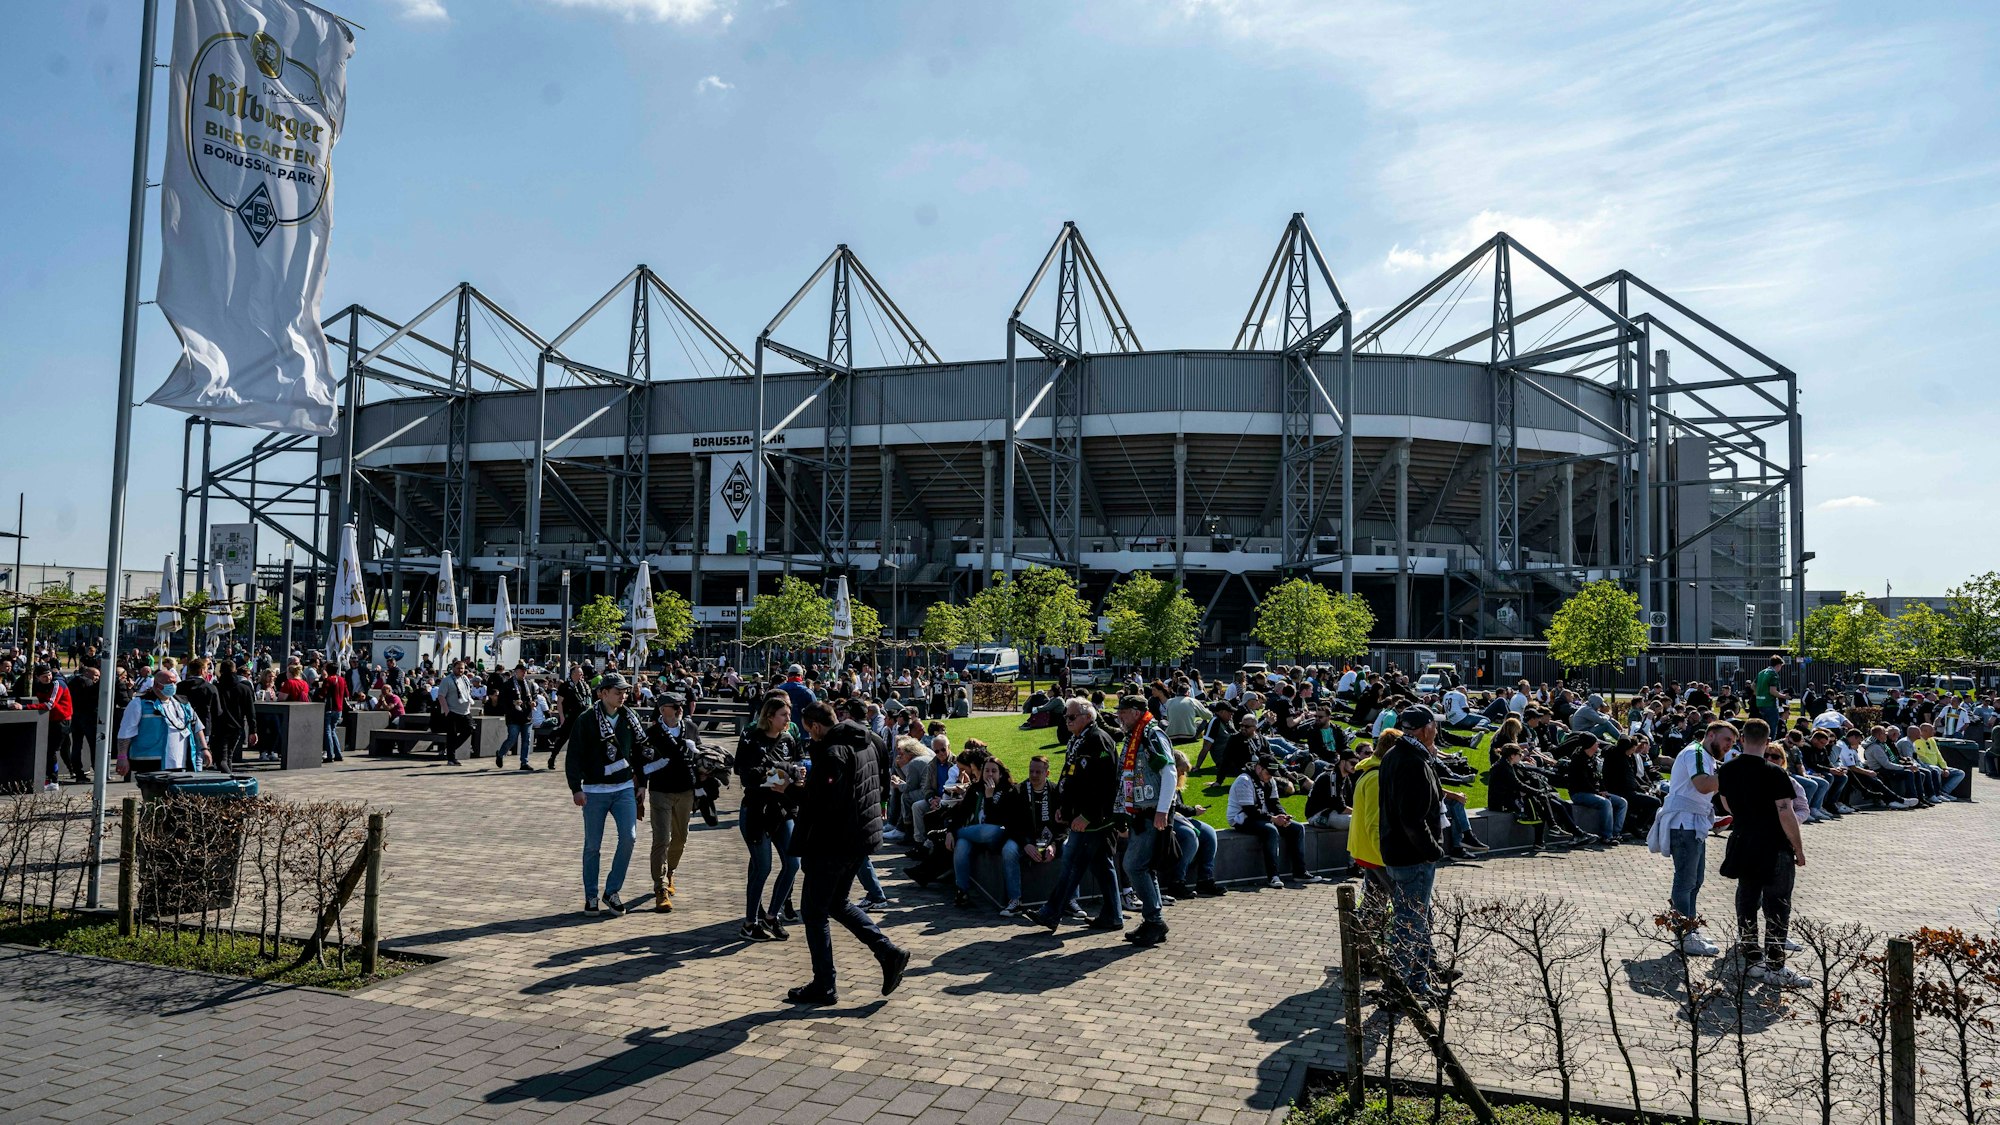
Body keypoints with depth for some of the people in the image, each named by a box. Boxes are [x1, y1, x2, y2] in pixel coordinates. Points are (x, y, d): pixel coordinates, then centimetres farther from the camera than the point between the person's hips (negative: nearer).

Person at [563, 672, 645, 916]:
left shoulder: (630, 719, 5)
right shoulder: (586, 720, -7)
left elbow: (640, 752, 14)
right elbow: (574, 757, -6)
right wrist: (576, 788, -12)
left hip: (625, 789, 3)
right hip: (594, 791, -3)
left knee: (629, 836, -10)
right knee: (593, 846, 5)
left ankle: (612, 891, 5)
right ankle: (591, 896, 19)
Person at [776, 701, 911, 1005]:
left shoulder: (831, 751, -19)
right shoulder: (864, 743, 10)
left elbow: (823, 803, -27)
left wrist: (790, 789, -12)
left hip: (834, 843, -9)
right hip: (863, 836, 9)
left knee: (814, 912, 4)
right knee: (837, 903, 22)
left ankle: (824, 986, 11)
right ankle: (889, 952, 12)